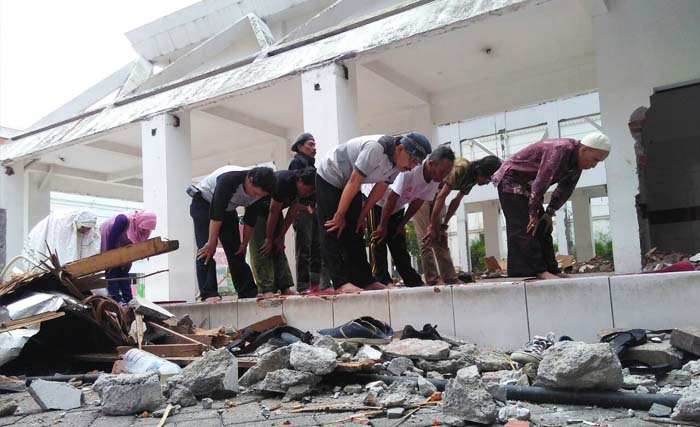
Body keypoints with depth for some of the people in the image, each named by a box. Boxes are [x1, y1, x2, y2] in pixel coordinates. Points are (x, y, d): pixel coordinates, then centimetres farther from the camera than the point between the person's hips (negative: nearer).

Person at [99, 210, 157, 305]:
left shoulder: (145, 229, -20)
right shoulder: (123, 220, -39)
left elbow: (140, 243, -5)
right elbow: (111, 238, -30)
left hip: (121, 247, 6)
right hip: (107, 239, -6)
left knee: (123, 270, 4)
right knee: (112, 270, -9)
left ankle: (128, 300, 4)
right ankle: (116, 300, -11)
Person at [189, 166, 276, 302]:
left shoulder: (258, 189, -17)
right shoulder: (229, 179, -37)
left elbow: (250, 219, -5)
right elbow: (216, 213, -35)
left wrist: (244, 244, 0)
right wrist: (212, 243, -32)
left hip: (227, 208, 6)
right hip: (203, 204, -6)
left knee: (236, 250, 3)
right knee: (206, 250, -17)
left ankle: (248, 292, 7)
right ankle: (209, 294, -17)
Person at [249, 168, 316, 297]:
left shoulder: (305, 189, -15)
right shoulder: (283, 181, -35)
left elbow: (292, 213, -8)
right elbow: (273, 212, -28)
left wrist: (281, 237, -6)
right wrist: (269, 239, -20)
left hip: (275, 209, 7)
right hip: (257, 209, -7)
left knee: (279, 249, 2)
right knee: (261, 250, -13)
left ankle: (285, 287, 1)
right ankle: (266, 290, -16)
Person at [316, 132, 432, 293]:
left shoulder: (398, 162, -9)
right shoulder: (376, 148, -35)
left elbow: (380, 189, -1)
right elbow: (354, 182, -30)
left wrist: (362, 215, -1)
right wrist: (340, 215, -23)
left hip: (348, 183, 8)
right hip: (329, 177, -8)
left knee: (355, 232, 5)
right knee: (333, 231, -12)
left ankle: (364, 280, 6)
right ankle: (341, 283, -15)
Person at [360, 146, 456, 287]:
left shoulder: (435, 179, -15)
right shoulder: (410, 169, -37)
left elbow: (417, 203, -4)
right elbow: (391, 198, -30)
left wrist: (402, 224, -1)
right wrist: (382, 226, -21)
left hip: (396, 206, 7)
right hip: (374, 197, -7)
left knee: (398, 241, 7)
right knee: (378, 239, -12)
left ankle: (413, 281, 9)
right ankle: (382, 280, -12)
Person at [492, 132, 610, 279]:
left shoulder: (577, 162, 0)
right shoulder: (561, 149, -29)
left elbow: (564, 190, 8)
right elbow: (541, 182, -31)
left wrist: (549, 213, 1)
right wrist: (534, 214, -25)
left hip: (527, 185, 9)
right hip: (510, 180, -9)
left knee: (542, 227, 4)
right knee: (525, 228, -16)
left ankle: (552, 271, 5)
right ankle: (539, 271, -20)